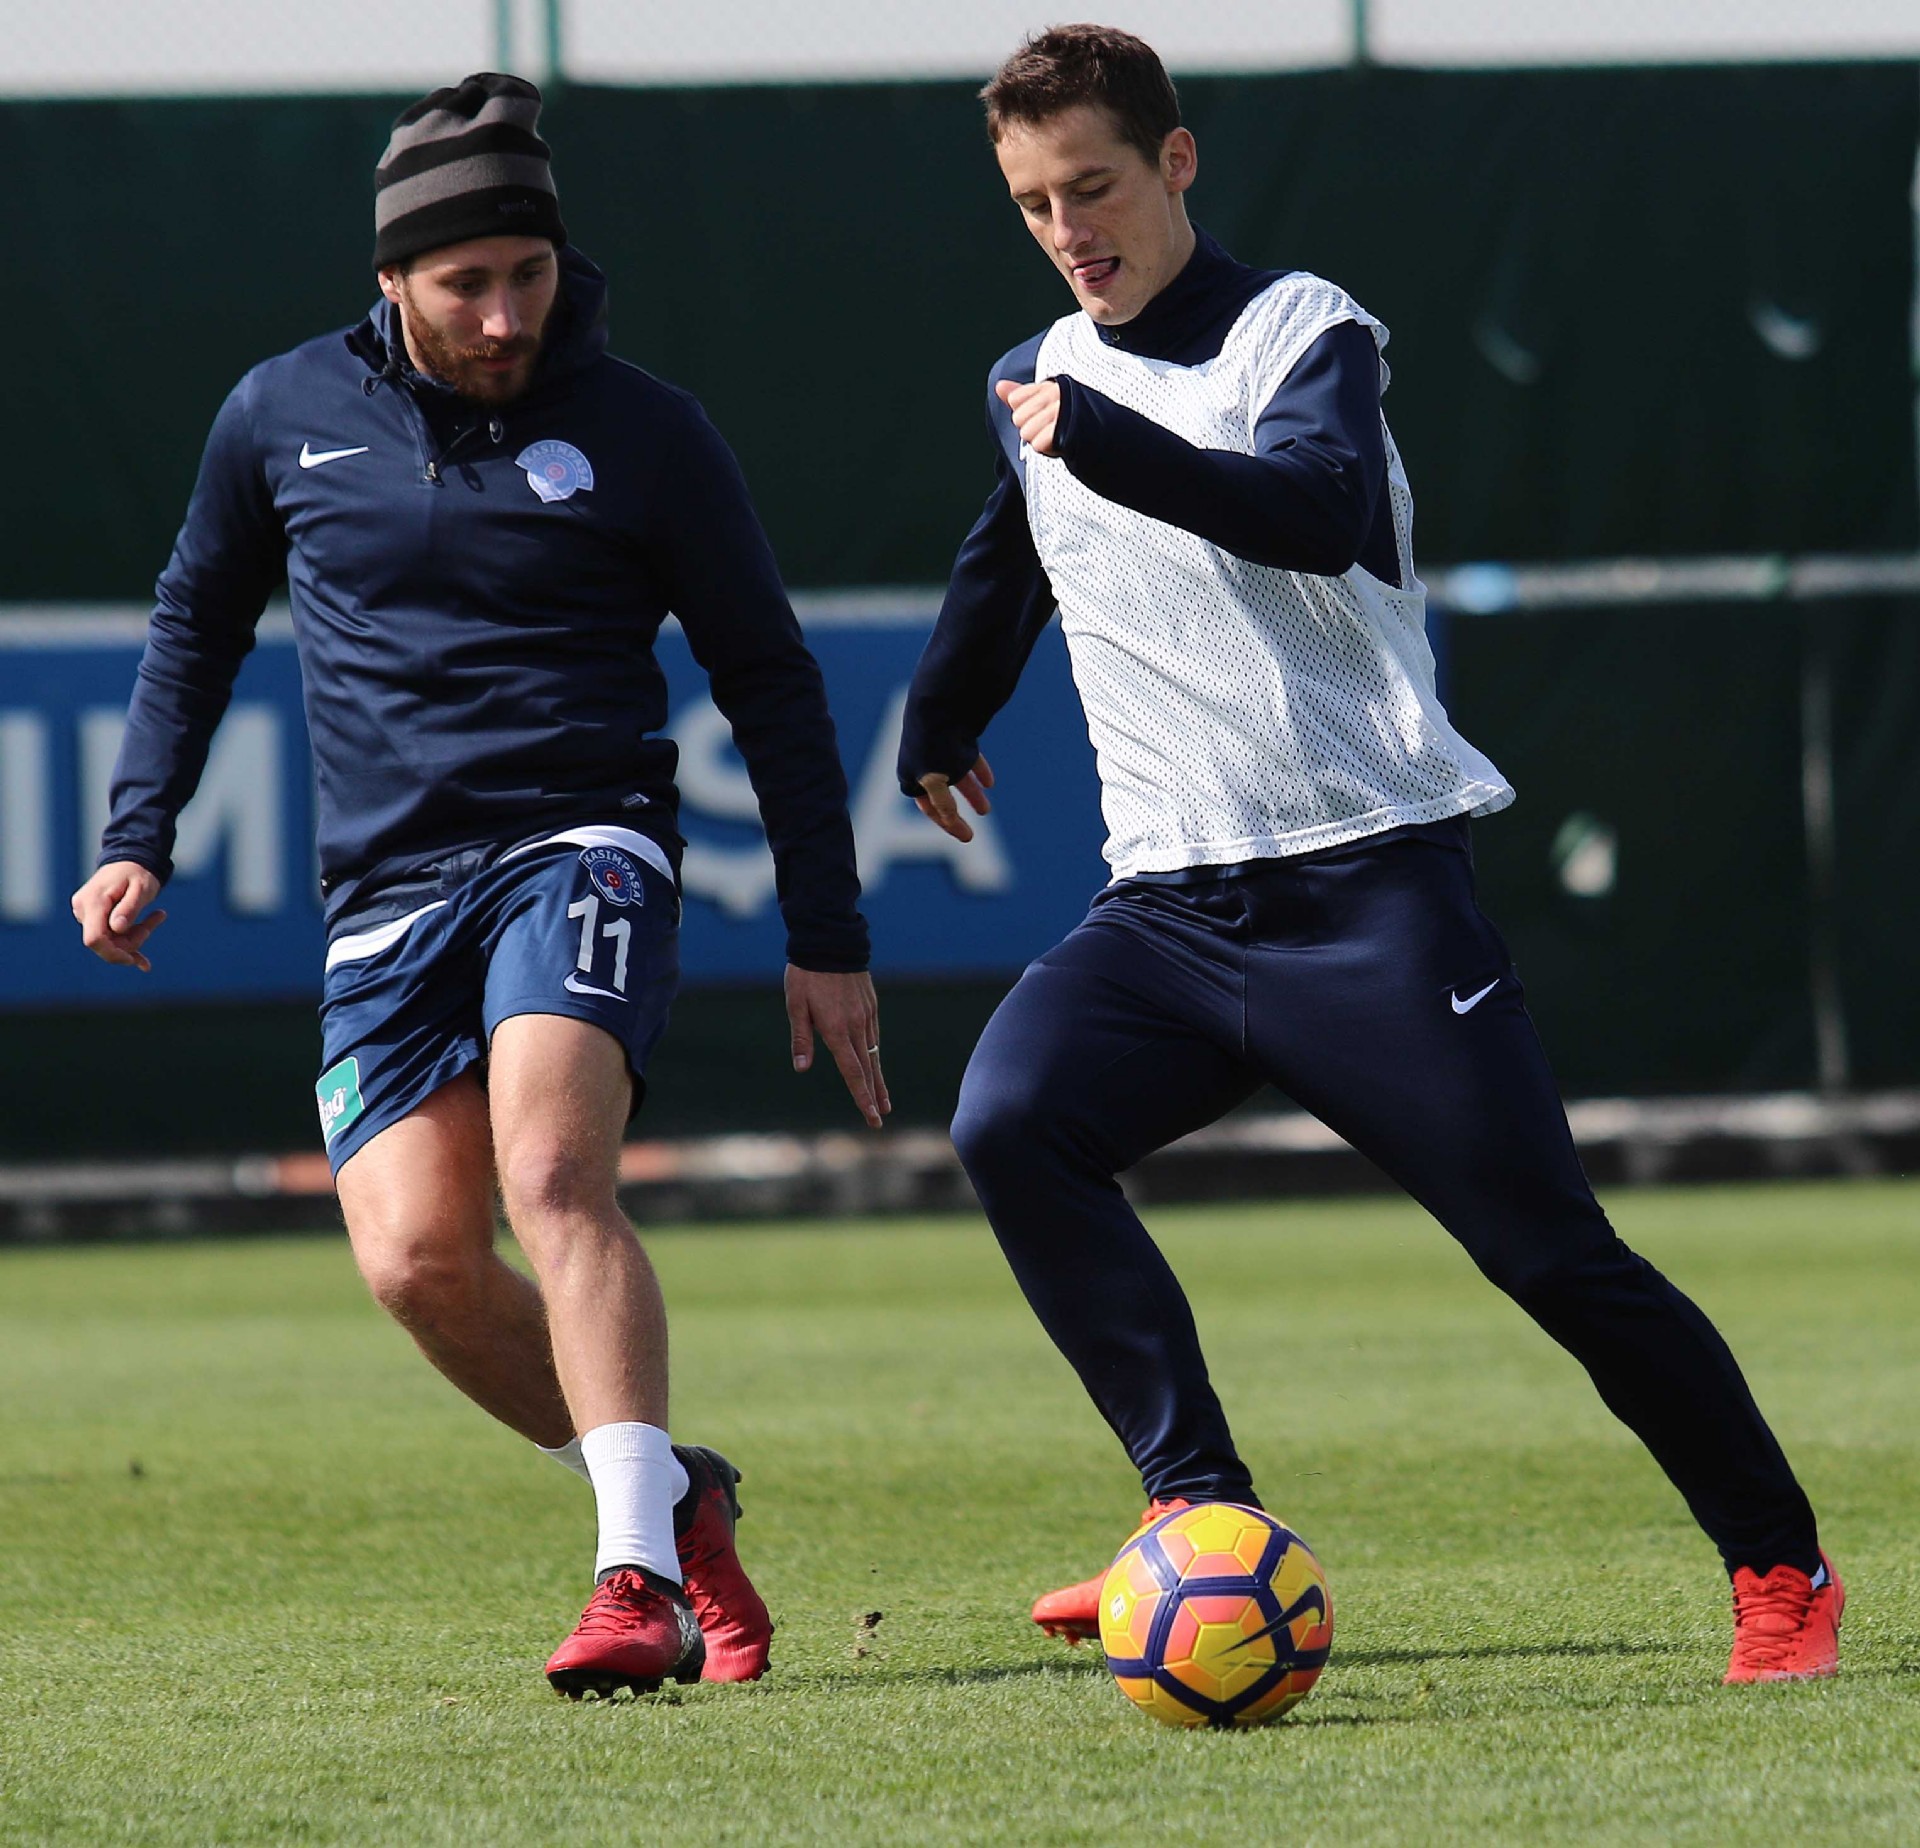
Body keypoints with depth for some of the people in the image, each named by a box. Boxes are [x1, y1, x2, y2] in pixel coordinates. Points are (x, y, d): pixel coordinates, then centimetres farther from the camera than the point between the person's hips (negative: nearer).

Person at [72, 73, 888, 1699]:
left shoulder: (643, 434, 0)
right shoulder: (286, 418, 7)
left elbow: (769, 679, 8)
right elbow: (197, 622, 24)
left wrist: (828, 938, 6)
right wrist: (138, 835, 14)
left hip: (581, 848, -4)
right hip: (386, 894, 4)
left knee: (552, 1171, -28)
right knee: (414, 1256, -13)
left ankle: (640, 1575, -32)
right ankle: (674, 1500, 8)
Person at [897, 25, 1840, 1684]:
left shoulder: (1300, 329, -6)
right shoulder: (1030, 386, 14)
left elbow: (1319, 512, -28)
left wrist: (1101, 440, -39)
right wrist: (936, 729, 49)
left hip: (1365, 878, -5)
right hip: (1171, 903, 5)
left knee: (1550, 1250, -7)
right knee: (1009, 1119, -24)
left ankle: (1782, 1570, 10)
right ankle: (1205, 1515, -23)